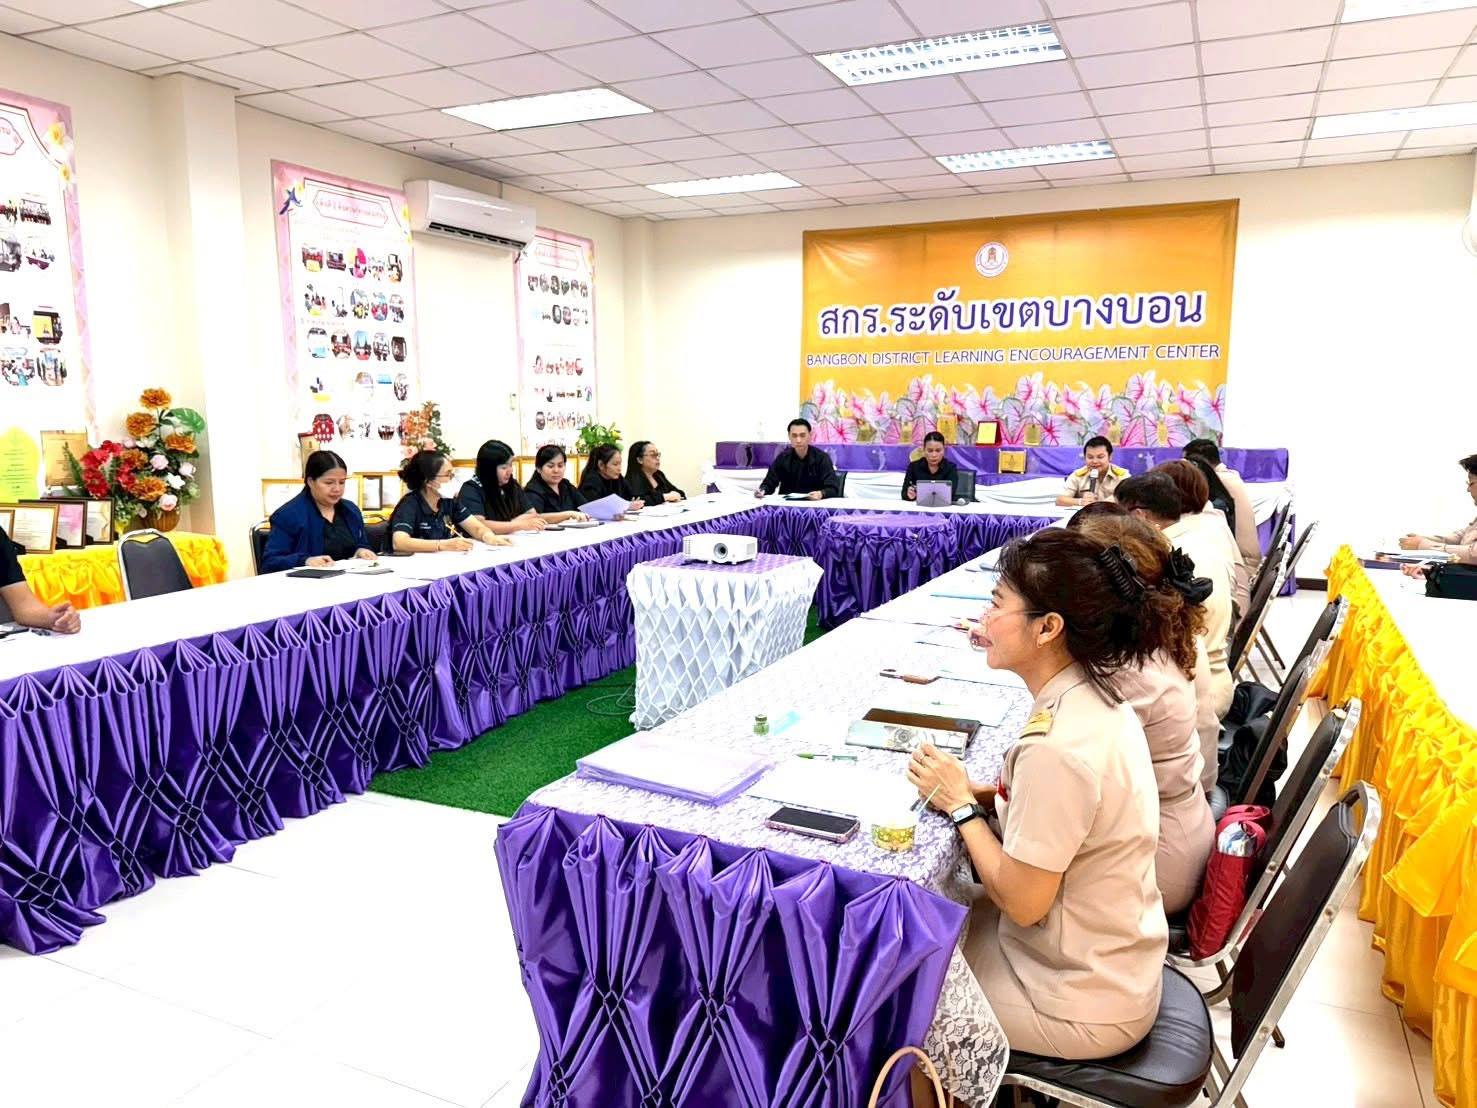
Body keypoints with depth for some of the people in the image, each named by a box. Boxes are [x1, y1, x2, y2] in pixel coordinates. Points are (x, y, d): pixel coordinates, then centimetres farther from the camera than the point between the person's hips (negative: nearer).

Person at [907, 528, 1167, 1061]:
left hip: (1081, 1008, -7)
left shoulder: (1056, 747, -33)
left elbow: (1021, 901, -25)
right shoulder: (1096, 696, -5)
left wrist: (961, 805, -14)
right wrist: (979, 793, -3)